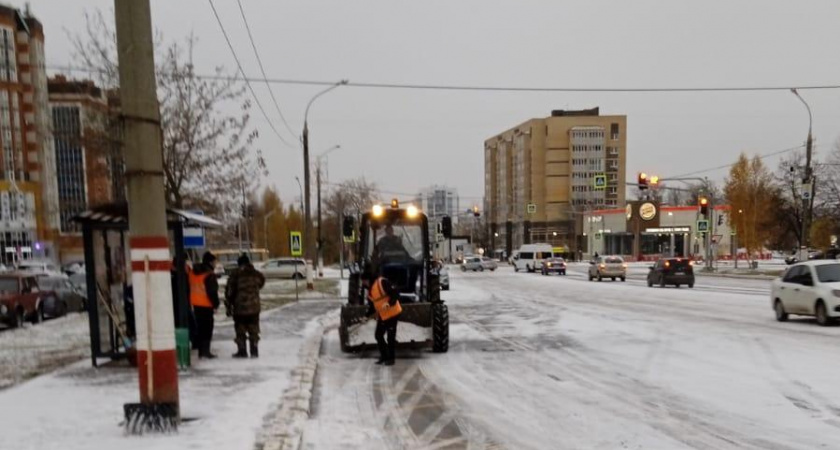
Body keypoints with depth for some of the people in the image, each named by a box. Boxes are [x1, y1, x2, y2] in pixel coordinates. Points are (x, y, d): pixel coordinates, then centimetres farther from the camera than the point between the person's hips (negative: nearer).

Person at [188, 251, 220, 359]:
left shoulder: (192, 272, 8)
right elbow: (212, 292, -18)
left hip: (196, 304, 8)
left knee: (200, 327, 13)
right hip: (206, 305, -8)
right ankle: (205, 350, -4)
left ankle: (201, 351, 16)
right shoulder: (209, 275, -18)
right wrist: (216, 304, -8)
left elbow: (190, 287, 15)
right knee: (207, 328, -2)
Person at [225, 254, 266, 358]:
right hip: (254, 307, 3)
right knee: (254, 330, 11)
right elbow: (262, 282, 20)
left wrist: (228, 306, -1)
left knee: (240, 330, 8)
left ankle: (242, 351, 9)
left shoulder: (235, 274, -9)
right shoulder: (256, 274, 2)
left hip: (239, 308, -3)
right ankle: (254, 351, 10)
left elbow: (229, 291, -8)